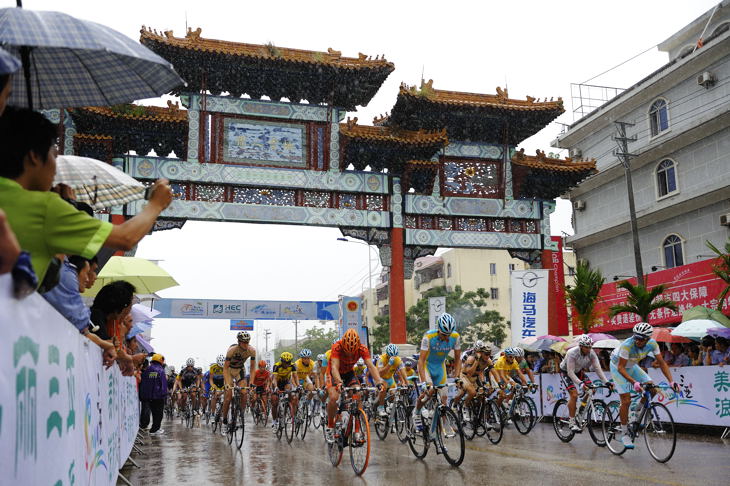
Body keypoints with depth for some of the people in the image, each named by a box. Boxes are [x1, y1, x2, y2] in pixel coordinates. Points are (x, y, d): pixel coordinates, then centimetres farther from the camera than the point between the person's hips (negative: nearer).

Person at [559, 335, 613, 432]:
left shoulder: (591, 353, -20)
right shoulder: (572, 353, -35)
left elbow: (597, 368, -21)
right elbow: (570, 372, -36)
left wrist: (606, 382, -33)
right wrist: (580, 383, -48)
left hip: (578, 371, 6)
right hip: (566, 372, -6)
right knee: (574, 394, -23)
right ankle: (572, 422, -13)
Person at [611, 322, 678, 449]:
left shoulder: (652, 344, -21)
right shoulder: (627, 345, -36)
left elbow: (662, 363, -15)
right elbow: (621, 367, -35)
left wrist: (671, 381, -26)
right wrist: (634, 382, -48)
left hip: (632, 366, 5)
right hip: (618, 366, -5)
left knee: (652, 389, -13)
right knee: (626, 400, -13)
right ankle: (625, 434, -1)